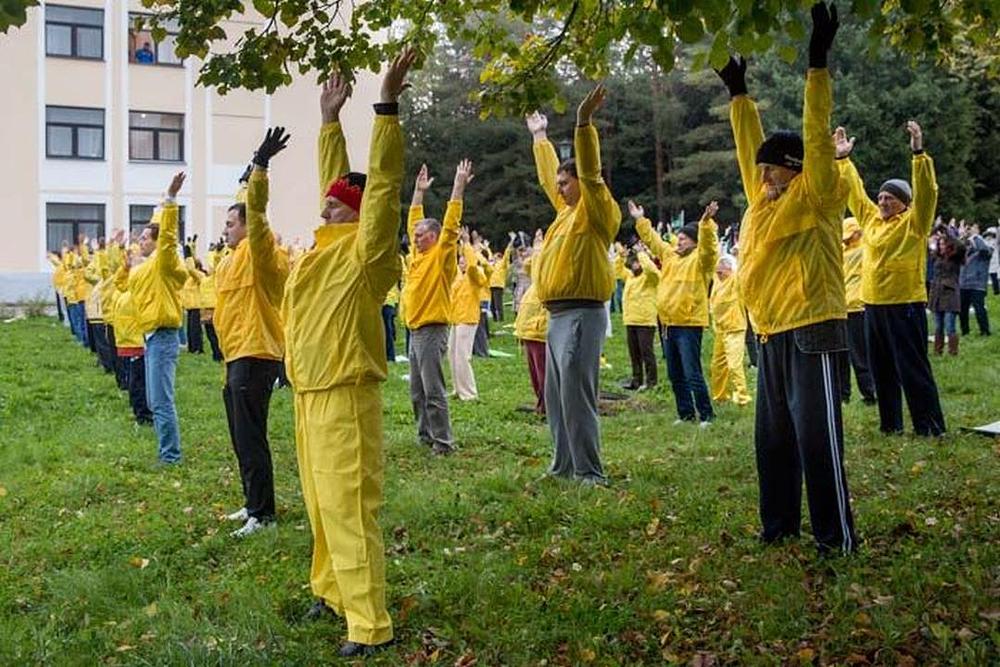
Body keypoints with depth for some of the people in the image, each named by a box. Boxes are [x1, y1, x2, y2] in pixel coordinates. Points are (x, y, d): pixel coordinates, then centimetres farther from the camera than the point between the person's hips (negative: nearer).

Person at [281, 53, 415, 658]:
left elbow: (382, 181, -17)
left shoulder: (366, 250, -10)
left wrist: (387, 105, -20)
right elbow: (337, 179, 22)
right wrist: (330, 118, 25)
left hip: (345, 393, -9)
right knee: (322, 505, 18)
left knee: (349, 507, -9)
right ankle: (333, 590, 32)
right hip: (310, 391, 9)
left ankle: (370, 625, -4)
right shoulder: (330, 244, 13)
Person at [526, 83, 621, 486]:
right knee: (556, 397, 13)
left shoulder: (596, 211, -5)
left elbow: (589, 171, -20)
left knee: (576, 395, -12)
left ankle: (590, 473, -8)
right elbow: (548, 176, 31)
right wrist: (540, 137, 39)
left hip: (582, 315, -10)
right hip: (557, 316, 10)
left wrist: (584, 123, -27)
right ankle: (564, 465, 21)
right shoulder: (567, 210, 18)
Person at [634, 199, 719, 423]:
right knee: (675, 375, 13)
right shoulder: (670, 255, 16)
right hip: (670, 323, 8)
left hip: (690, 324, -8)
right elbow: (652, 239, 25)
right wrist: (640, 219, 26)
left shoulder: (700, 259, -5)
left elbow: (708, 245, -24)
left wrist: (706, 223, -36)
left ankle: (706, 415, 0)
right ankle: (686, 413, 22)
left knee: (692, 374, -9)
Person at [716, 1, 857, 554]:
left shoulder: (815, 198, -6)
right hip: (770, 336, 8)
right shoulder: (763, 200, 13)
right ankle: (779, 526, 25)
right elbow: (751, 148, 22)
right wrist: (738, 93, 24)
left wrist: (817, 62, -16)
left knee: (816, 435, -7)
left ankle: (836, 537, 1)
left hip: (810, 332, -8)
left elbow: (817, 138, -14)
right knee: (772, 437, 13)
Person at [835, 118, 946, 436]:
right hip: (873, 304, 7)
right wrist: (843, 158, 16)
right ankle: (890, 423, 23)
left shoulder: (913, 222, -4)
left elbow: (926, 193, -18)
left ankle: (931, 427, 1)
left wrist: (919, 153, -26)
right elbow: (855, 191, 19)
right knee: (881, 370, 13)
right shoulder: (872, 219, 12)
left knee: (913, 368, -6)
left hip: (905, 305, -7)